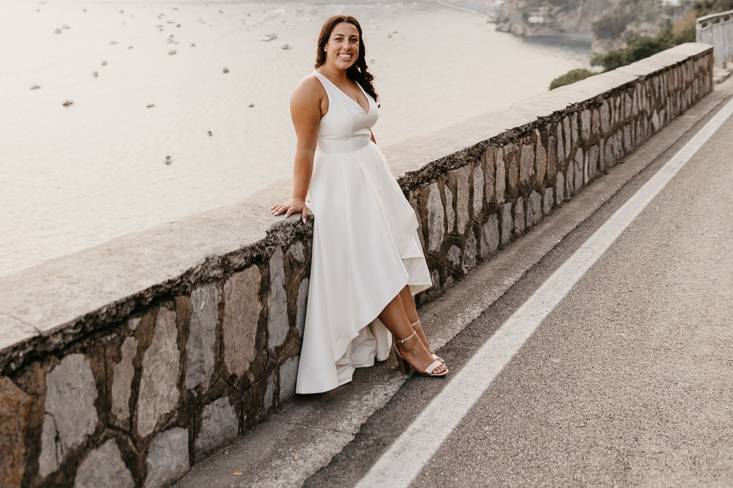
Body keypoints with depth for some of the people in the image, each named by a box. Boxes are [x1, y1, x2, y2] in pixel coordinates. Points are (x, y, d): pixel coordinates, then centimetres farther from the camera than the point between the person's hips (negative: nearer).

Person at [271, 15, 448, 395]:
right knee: (376, 267, -6)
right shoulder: (312, 88, -14)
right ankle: (410, 344, 3)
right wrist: (299, 199, -16)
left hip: (373, 178, 8)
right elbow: (305, 149, -17)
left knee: (397, 257, 1)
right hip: (340, 187, -8)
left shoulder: (358, 82, 10)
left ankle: (414, 337, 6)